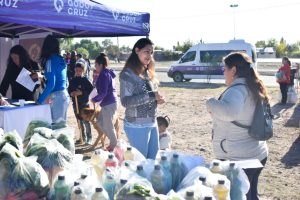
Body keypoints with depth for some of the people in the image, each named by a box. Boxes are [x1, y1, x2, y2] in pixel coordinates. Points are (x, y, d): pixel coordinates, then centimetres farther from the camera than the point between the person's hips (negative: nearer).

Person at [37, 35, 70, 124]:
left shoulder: (50, 60, -11)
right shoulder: (61, 59, 11)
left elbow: (51, 84, -18)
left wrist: (40, 99, -13)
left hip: (57, 97, -8)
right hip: (65, 95, 8)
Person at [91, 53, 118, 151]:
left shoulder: (104, 74, -16)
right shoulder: (108, 73, 14)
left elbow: (103, 93, -21)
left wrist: (94, 99, -7)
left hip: (108, 104, -10)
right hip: (110, 103, 10)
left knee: (108, 126, 1)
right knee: (100, 122, 18)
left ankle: (114, 146, 14)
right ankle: (113, 141, 23)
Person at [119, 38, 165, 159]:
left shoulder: (148, 72, 9)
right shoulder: (127, 73, -14)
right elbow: (125, 101, -21)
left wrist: (157, 99, -2)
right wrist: (151, 96, -24)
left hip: (152, 123, 8)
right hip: (137, 126, -7)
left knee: (153, 158, 17)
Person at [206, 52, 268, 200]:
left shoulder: (238, 89, -21)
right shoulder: (253, 87, 7)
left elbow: (229, 111, -42)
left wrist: (211, 103, -24)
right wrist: (218, 110, 10)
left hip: (237, 159, -9)